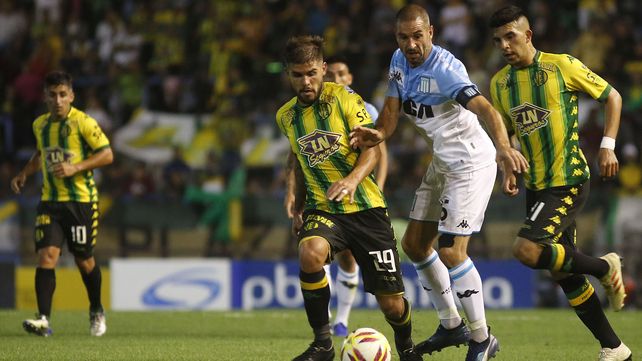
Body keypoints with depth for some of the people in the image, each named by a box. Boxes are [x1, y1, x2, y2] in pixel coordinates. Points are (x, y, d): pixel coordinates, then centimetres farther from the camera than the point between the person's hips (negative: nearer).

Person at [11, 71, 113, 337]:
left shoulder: (83, 123, -10)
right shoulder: (40, 125, 8)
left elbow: (107, 155, -10)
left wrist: (75, 167, -20)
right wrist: (25, 173, 12)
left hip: (81, 199, -4)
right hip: (50, 201, 4)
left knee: (84, 260, 6)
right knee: (46, 255, -14)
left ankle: (96, 312, 31)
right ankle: (43, 319, -21)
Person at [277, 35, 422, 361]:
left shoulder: (345, 99, -5)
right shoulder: (286, 116, 8)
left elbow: (372, 149, -12)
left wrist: (352, 179, -31)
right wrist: (298, 208, 24)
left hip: (365, 208, -2)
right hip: (322, 210, 2)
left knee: (391, 303, -2)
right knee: (310, 254, -35)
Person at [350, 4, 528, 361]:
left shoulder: (445, 69, -25)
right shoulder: (399, 61, 0)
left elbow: (485, 109, -38)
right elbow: (391, 110, 1)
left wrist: (504, 147, -56)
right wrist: (378, 133, -23)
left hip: (471, 164, -9)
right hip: (442, 164, 9)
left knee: (450, 252, -14)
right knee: (414, 244, 13)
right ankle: (451, 325, 27)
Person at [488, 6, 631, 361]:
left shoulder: (562, 66, -9)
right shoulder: (500, 82, 7)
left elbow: (612, 97, -1)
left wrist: (607, 145, -11)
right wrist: (507, 169, 1)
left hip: (569, 181, -7)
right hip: (536, 186, 7)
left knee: (526, 249, -24)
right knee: (565, 276, 7)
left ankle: (605, 268, -1)